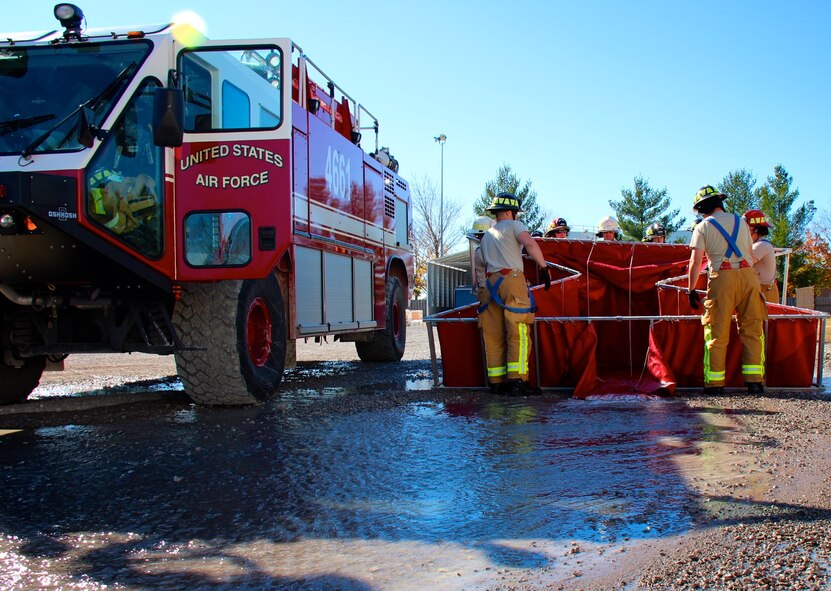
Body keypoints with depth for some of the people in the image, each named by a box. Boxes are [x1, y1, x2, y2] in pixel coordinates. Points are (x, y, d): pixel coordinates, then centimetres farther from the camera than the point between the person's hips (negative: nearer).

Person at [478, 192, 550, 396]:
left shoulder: (486, 237, 26)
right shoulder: (513, 225, 6)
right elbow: (530, 243, -13)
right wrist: (543, 267, -10)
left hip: (491, 282, 7)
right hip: (512, 278, -7)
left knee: (494, 336, 5)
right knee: (518, 333, -9)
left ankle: (496, 382, 5)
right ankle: (517, 381, -15)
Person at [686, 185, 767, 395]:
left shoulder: (703, 226, 6)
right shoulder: (741, 221, 19)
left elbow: (695, 262, 0)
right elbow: (750, 253, 21)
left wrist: (691, 290, 6)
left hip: (723, 277, -3)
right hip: (749, 275, 3)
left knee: (717, 332, 1)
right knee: (752, 329, 7)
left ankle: (715, 382, 2)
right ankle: (755, 380, 3)